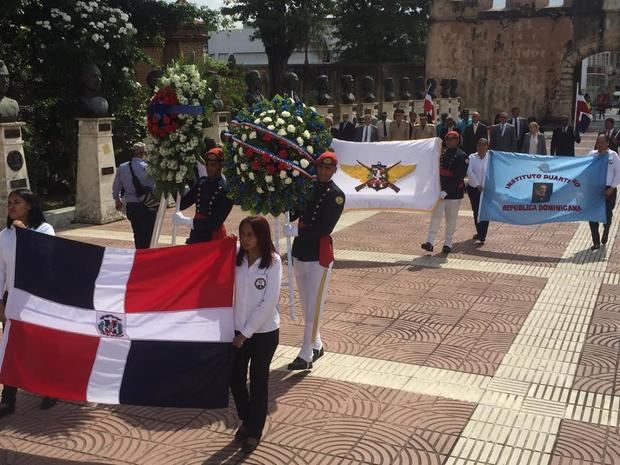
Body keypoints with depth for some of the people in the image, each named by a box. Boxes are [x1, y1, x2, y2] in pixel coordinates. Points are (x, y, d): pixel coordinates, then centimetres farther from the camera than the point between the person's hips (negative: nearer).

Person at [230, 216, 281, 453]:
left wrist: (246, 332, -15)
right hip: (238, 330, 4)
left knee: (258, 381, 8)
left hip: (264, 332, -4)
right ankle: (245, 420, 36)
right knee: (235, 379, 11)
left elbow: (269, 302, -16)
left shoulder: (273, 262, -13)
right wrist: (239, 331, -9)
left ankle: (255, 431, 26)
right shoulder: (237, 260, -2)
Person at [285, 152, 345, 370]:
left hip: (319, 255, -6)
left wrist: (297, 232, -21)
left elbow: (324, 229, -17)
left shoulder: (336, 195, -9)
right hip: (300, 252, 7)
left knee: (314, 305, -4)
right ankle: (316, 346, 31)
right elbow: (293, 214, 6)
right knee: (305, 304, 16)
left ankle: (306, 356, 0)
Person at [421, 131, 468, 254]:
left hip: (454, 194, -3)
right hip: (439, 192, 3)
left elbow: (459, 177, -14)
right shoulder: (440, 153, 8)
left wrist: (446, 191, -21)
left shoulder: (461, 156, -7)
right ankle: (430, 242, -9)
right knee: (436, 216, -5)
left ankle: (448, 244, 16)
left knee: (451, 220, 7)